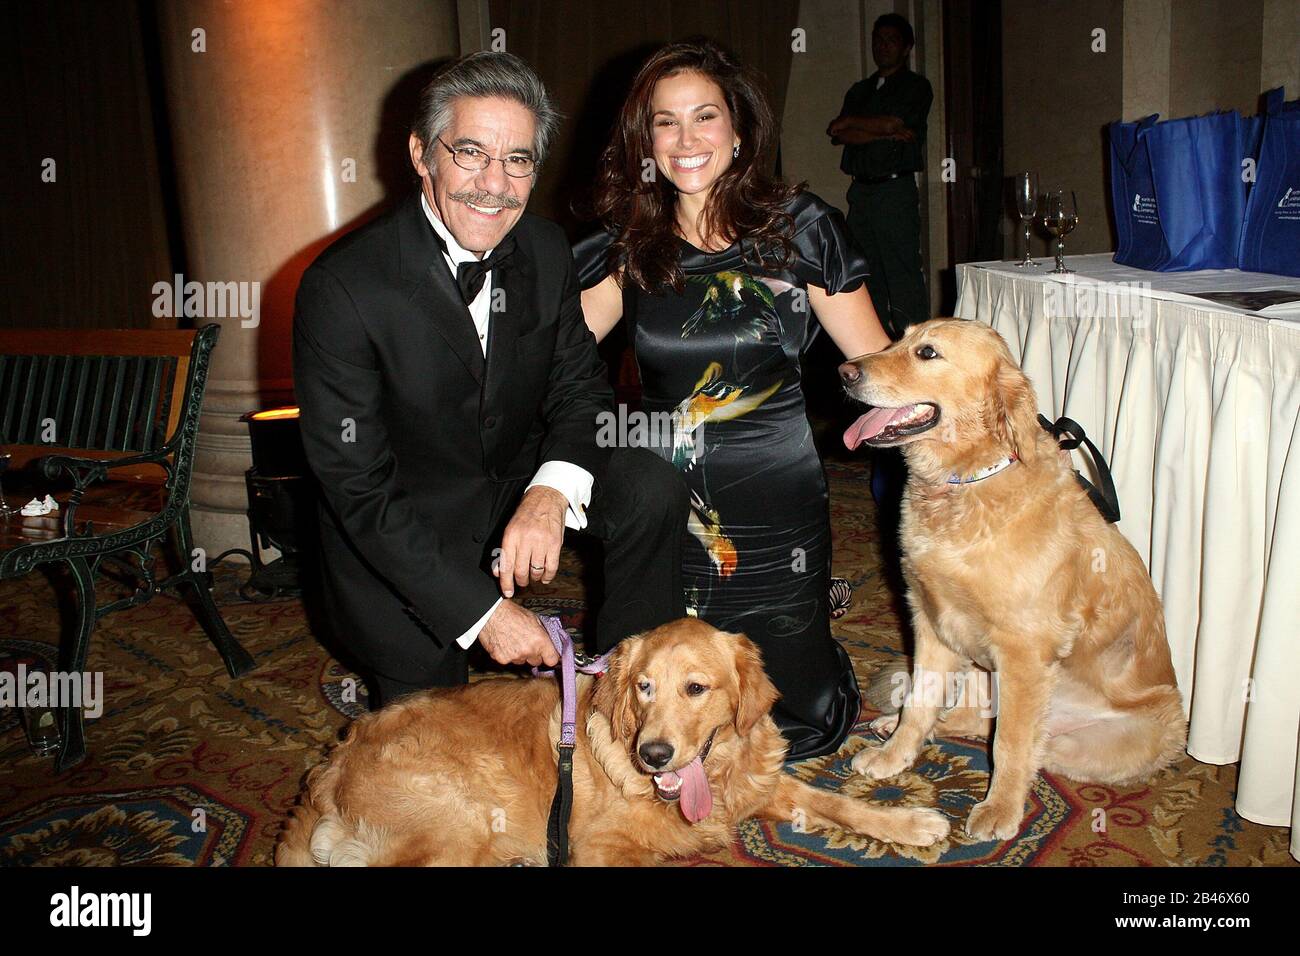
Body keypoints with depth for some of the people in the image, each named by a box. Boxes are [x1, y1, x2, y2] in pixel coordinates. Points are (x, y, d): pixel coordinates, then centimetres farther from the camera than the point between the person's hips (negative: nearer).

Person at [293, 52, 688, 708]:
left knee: (651, 487, -19)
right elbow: (356, 488, -24)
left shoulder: (546, 252, -9)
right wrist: (481, 610, -27)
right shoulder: (341, 288, -25)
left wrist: (551, 492, -26)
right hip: (395, 547, -3)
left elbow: (581, 388, -3)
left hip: (517, 485, 4)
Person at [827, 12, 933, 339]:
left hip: (896, 188, -5)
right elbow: (839, 136, 4)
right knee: (867, 274, 6)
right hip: (861, 190, 6)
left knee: (903, 273, -11)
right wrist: (889, 133, -8)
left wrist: (849, 122, 3)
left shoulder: (916, 87, 6)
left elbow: (893, 122, -11)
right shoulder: (859, 89, 21)